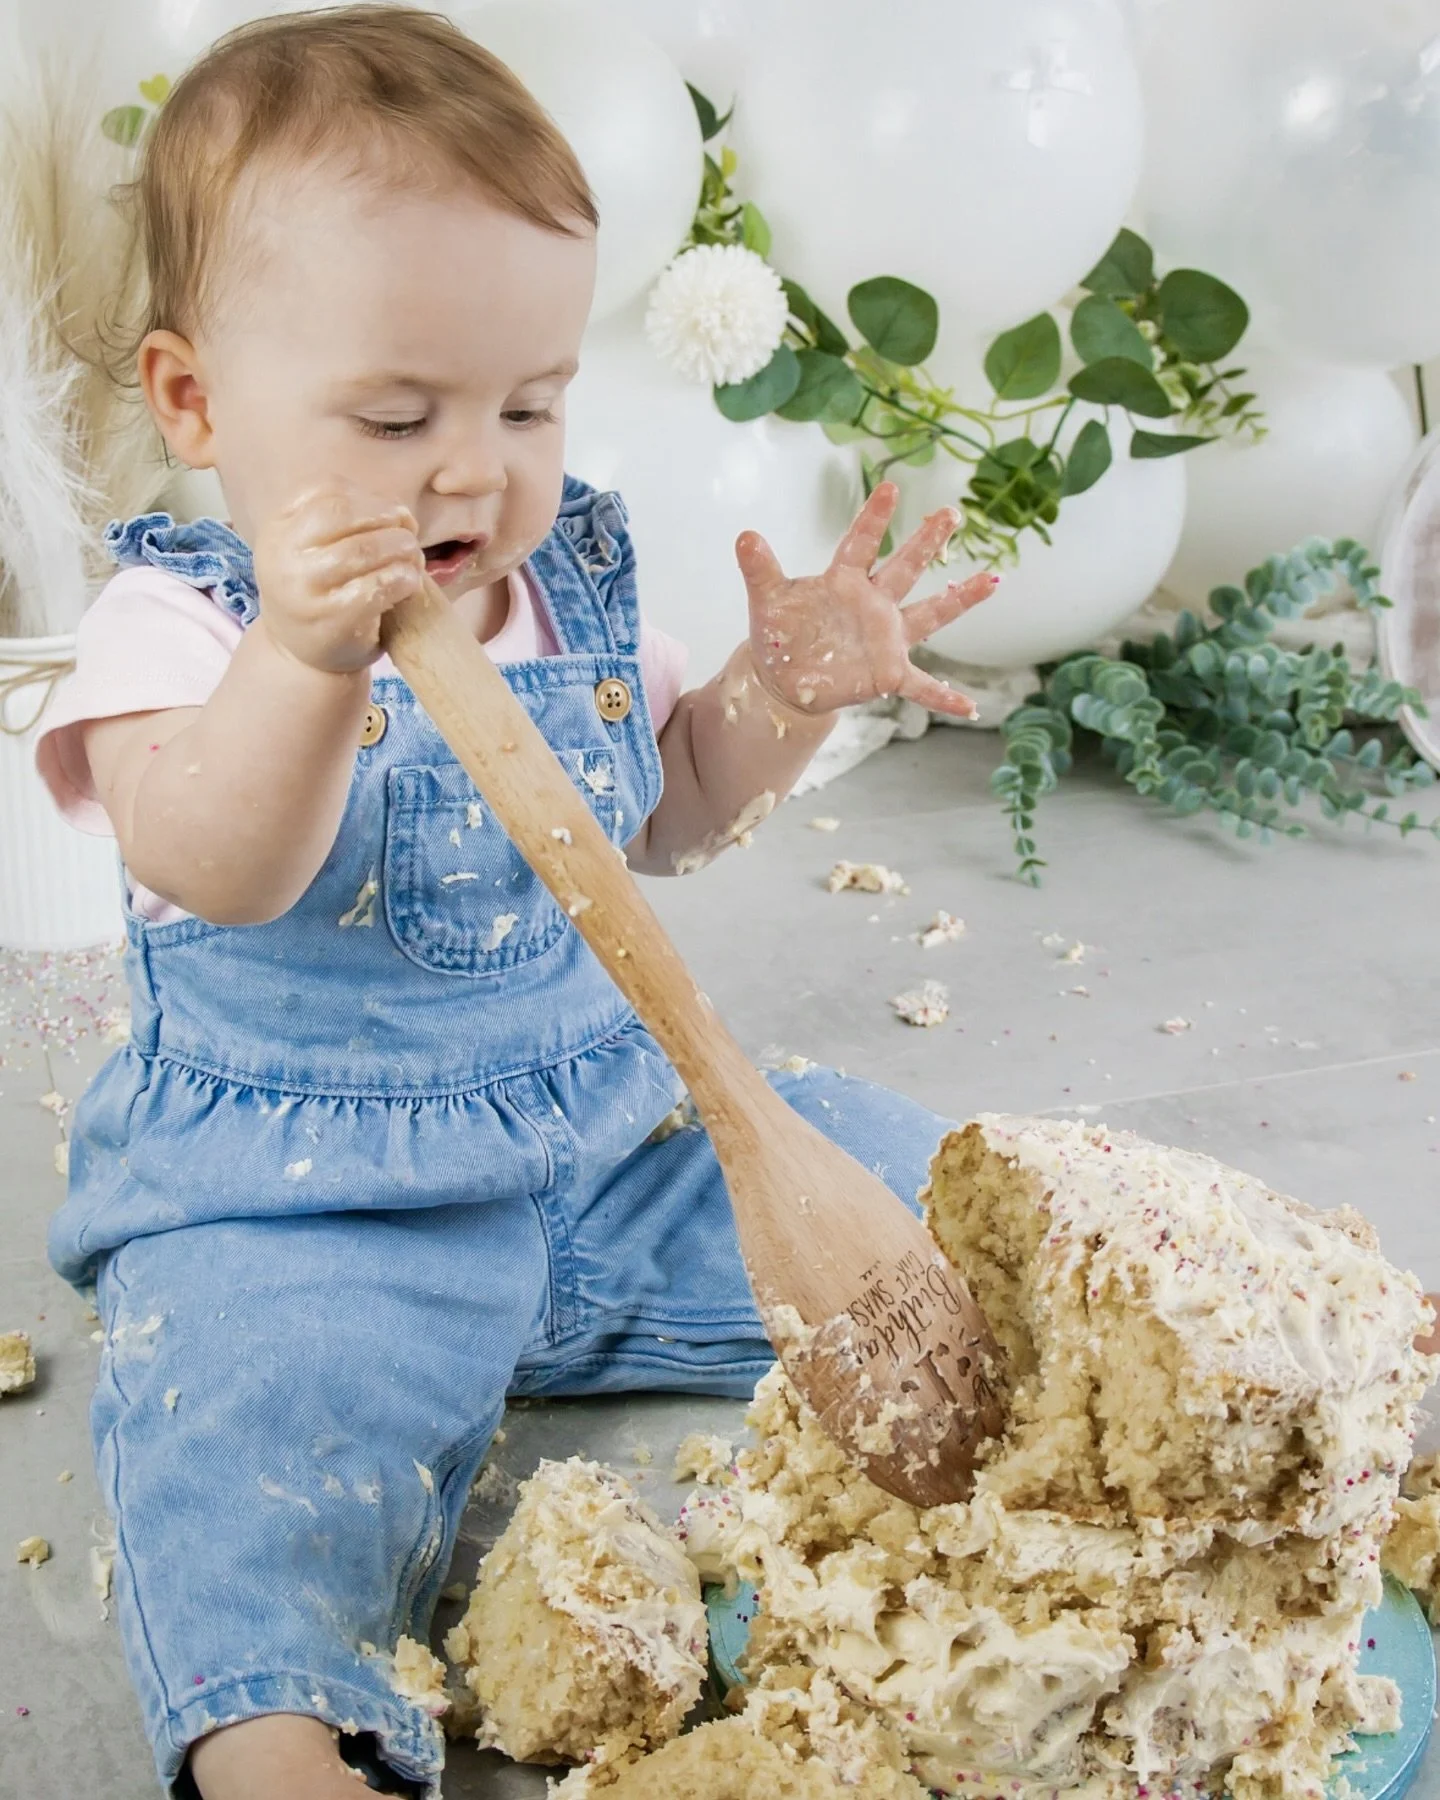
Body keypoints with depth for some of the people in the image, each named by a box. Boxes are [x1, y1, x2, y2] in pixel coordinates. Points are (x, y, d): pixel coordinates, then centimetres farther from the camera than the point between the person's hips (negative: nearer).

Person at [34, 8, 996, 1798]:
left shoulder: (577, 573, 4)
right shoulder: (182, 613, -11)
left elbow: (665, 812, 14)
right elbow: (211, 873, -29)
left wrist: (784, 691, -5)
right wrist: (307, 658, -48)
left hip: (611, 1146, 5)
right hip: (300, 1207, -5)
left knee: (883, 1170, -4)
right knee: (250, 1394, -31)